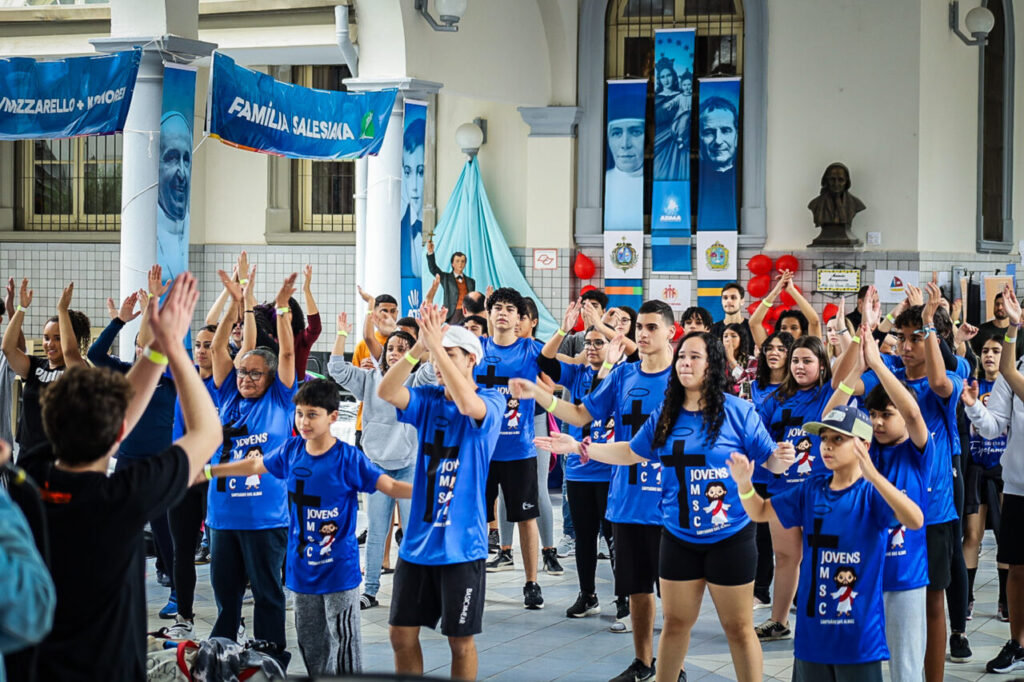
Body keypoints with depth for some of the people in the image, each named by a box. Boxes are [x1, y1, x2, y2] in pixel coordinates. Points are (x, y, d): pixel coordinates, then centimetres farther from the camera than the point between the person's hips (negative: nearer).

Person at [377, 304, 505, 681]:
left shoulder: (492, 401, -6)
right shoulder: (428, 400, 5)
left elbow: (468, 405, -30)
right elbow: (386, 392, -15)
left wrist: (437, 345, -30)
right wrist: (418, 348, -28)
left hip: (461, 543, -4)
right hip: (417, 539, 4)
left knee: (460, 640, 5)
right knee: (402, 634, 9)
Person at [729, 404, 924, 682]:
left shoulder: (871, 492, -12)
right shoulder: (812, 489, 6)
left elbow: (915, 521, -30)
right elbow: (760, 512, 15)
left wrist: (873, 476, -41)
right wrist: (744, 484, -7)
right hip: (813, 631, 6)